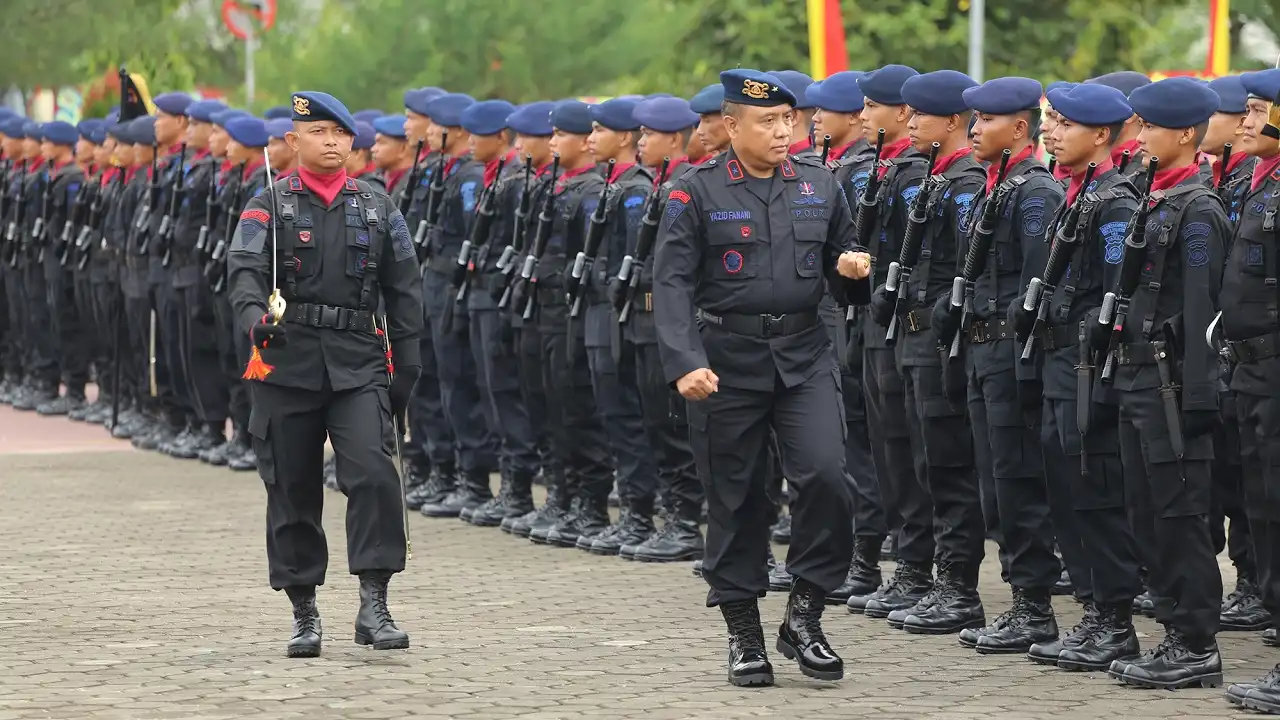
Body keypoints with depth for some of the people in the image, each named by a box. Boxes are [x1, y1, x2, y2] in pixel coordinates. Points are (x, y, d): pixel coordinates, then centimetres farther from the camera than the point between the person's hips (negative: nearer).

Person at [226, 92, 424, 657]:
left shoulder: (378, 209, 12)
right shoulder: (270, 207, 6)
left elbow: (403, 292, 14)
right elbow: (244, 270, -9)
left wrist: (406, 369, 8)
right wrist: (254, 316, -30)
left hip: (359, 363, 1)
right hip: (288, 362, 0)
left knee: (373, 473, -17)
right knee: (292, 489, 4)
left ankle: (374, 606, -15)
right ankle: (304, 613, 15)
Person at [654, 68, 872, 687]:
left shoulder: (819, 185, 7)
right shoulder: (697, 192, -4)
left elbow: (844, 274, 17)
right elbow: (672, 283, -10)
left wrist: (854, 272, -8)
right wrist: (685, 362, -23)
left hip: (804, 356, 2)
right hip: (727, 358, -2)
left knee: (825, 474, -15)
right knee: (736, 497, 5)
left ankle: (804, 614, 0)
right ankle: (744, 635, 16)